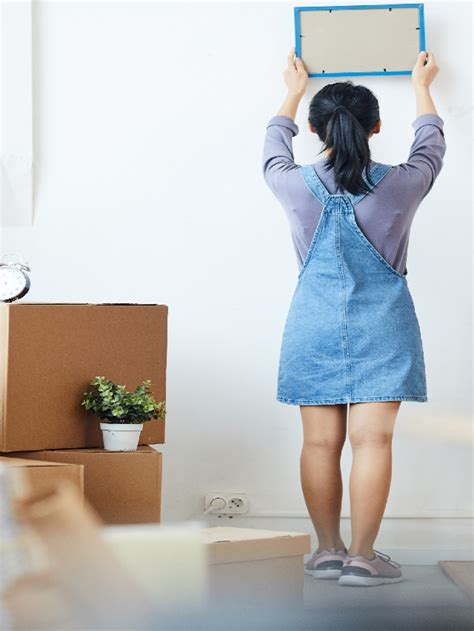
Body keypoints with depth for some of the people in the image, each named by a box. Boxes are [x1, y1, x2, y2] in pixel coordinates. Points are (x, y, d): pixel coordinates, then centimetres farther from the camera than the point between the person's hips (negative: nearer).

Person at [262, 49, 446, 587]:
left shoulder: (297, 187, -4)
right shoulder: (399, 185, -7)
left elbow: (273, 151, 20)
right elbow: (430, 145, 16)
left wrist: (293, 92, 36)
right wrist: (422, 88, 34)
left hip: (315, 326, 2)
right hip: (382, 327, -2)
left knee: (321, 442, 6)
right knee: (372, 439, -2)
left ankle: (328, 551, 14)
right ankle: (362, 557, -1)